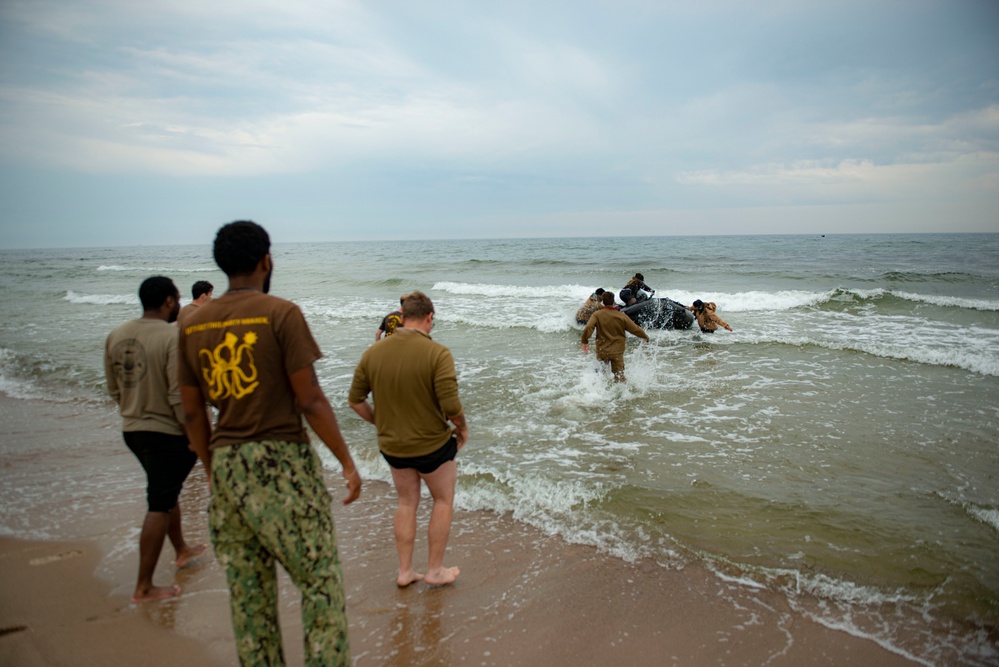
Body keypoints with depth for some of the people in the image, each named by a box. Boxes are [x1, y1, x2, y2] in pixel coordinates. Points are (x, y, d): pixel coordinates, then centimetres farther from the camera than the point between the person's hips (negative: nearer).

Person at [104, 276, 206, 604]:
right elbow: (180, 395, -22)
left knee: (166, 491, 26)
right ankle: (144, 588, 7)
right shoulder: (174, 337, -20)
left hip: (132, 430, 8)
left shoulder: (116, 335, 3)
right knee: (159, 507, 1)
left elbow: (114, 389, 11)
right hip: (167, 432, -8)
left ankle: (181, 550, 45)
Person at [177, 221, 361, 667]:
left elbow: (192, 410, 11)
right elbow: (310, 401, -13)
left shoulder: (193, 325, 6)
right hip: (281, 462, -6)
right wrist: (347, 462, -3)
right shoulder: (280, 313, -11)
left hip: (227, 465, 6)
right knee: (320, 580, 5)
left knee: (247, 590, 15)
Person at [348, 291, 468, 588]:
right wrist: (462, 427, -4)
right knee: (443, 501, 19)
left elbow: (355, 401, 1)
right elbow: (451, 406, -24)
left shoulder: (372, 353, -6)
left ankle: (405, 571, 31)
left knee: (406, 503, 23)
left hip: (392, 445, 4)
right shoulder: (438, 354, -21)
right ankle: (435, 570, 27)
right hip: (433, 443, -4)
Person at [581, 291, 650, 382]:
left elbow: (588, 328, -20)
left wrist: (585, 342, -6)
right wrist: (646, 336, 18)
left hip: (602, 351, 0)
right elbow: (635, 329, 1)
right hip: (617, 351, 0)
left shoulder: (597, 315, -7)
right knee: (619, 376, 7)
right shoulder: (622, 316, -6)